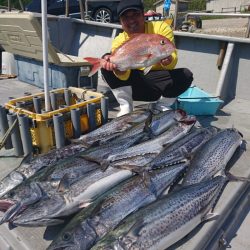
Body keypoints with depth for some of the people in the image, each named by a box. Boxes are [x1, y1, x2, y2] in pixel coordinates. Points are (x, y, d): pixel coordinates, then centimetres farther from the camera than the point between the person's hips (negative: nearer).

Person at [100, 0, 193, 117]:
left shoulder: (160, 27, -10)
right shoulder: (119, 41, -6)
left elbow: (172, 58, -16)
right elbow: (124, 75, -19)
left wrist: (168, 60, -41)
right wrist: (116, 65, -42)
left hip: (158, 82, 0)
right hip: (135, 84, 1)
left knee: (186, 75, -28)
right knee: (107, 65, -20)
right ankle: (126, 108, -10)